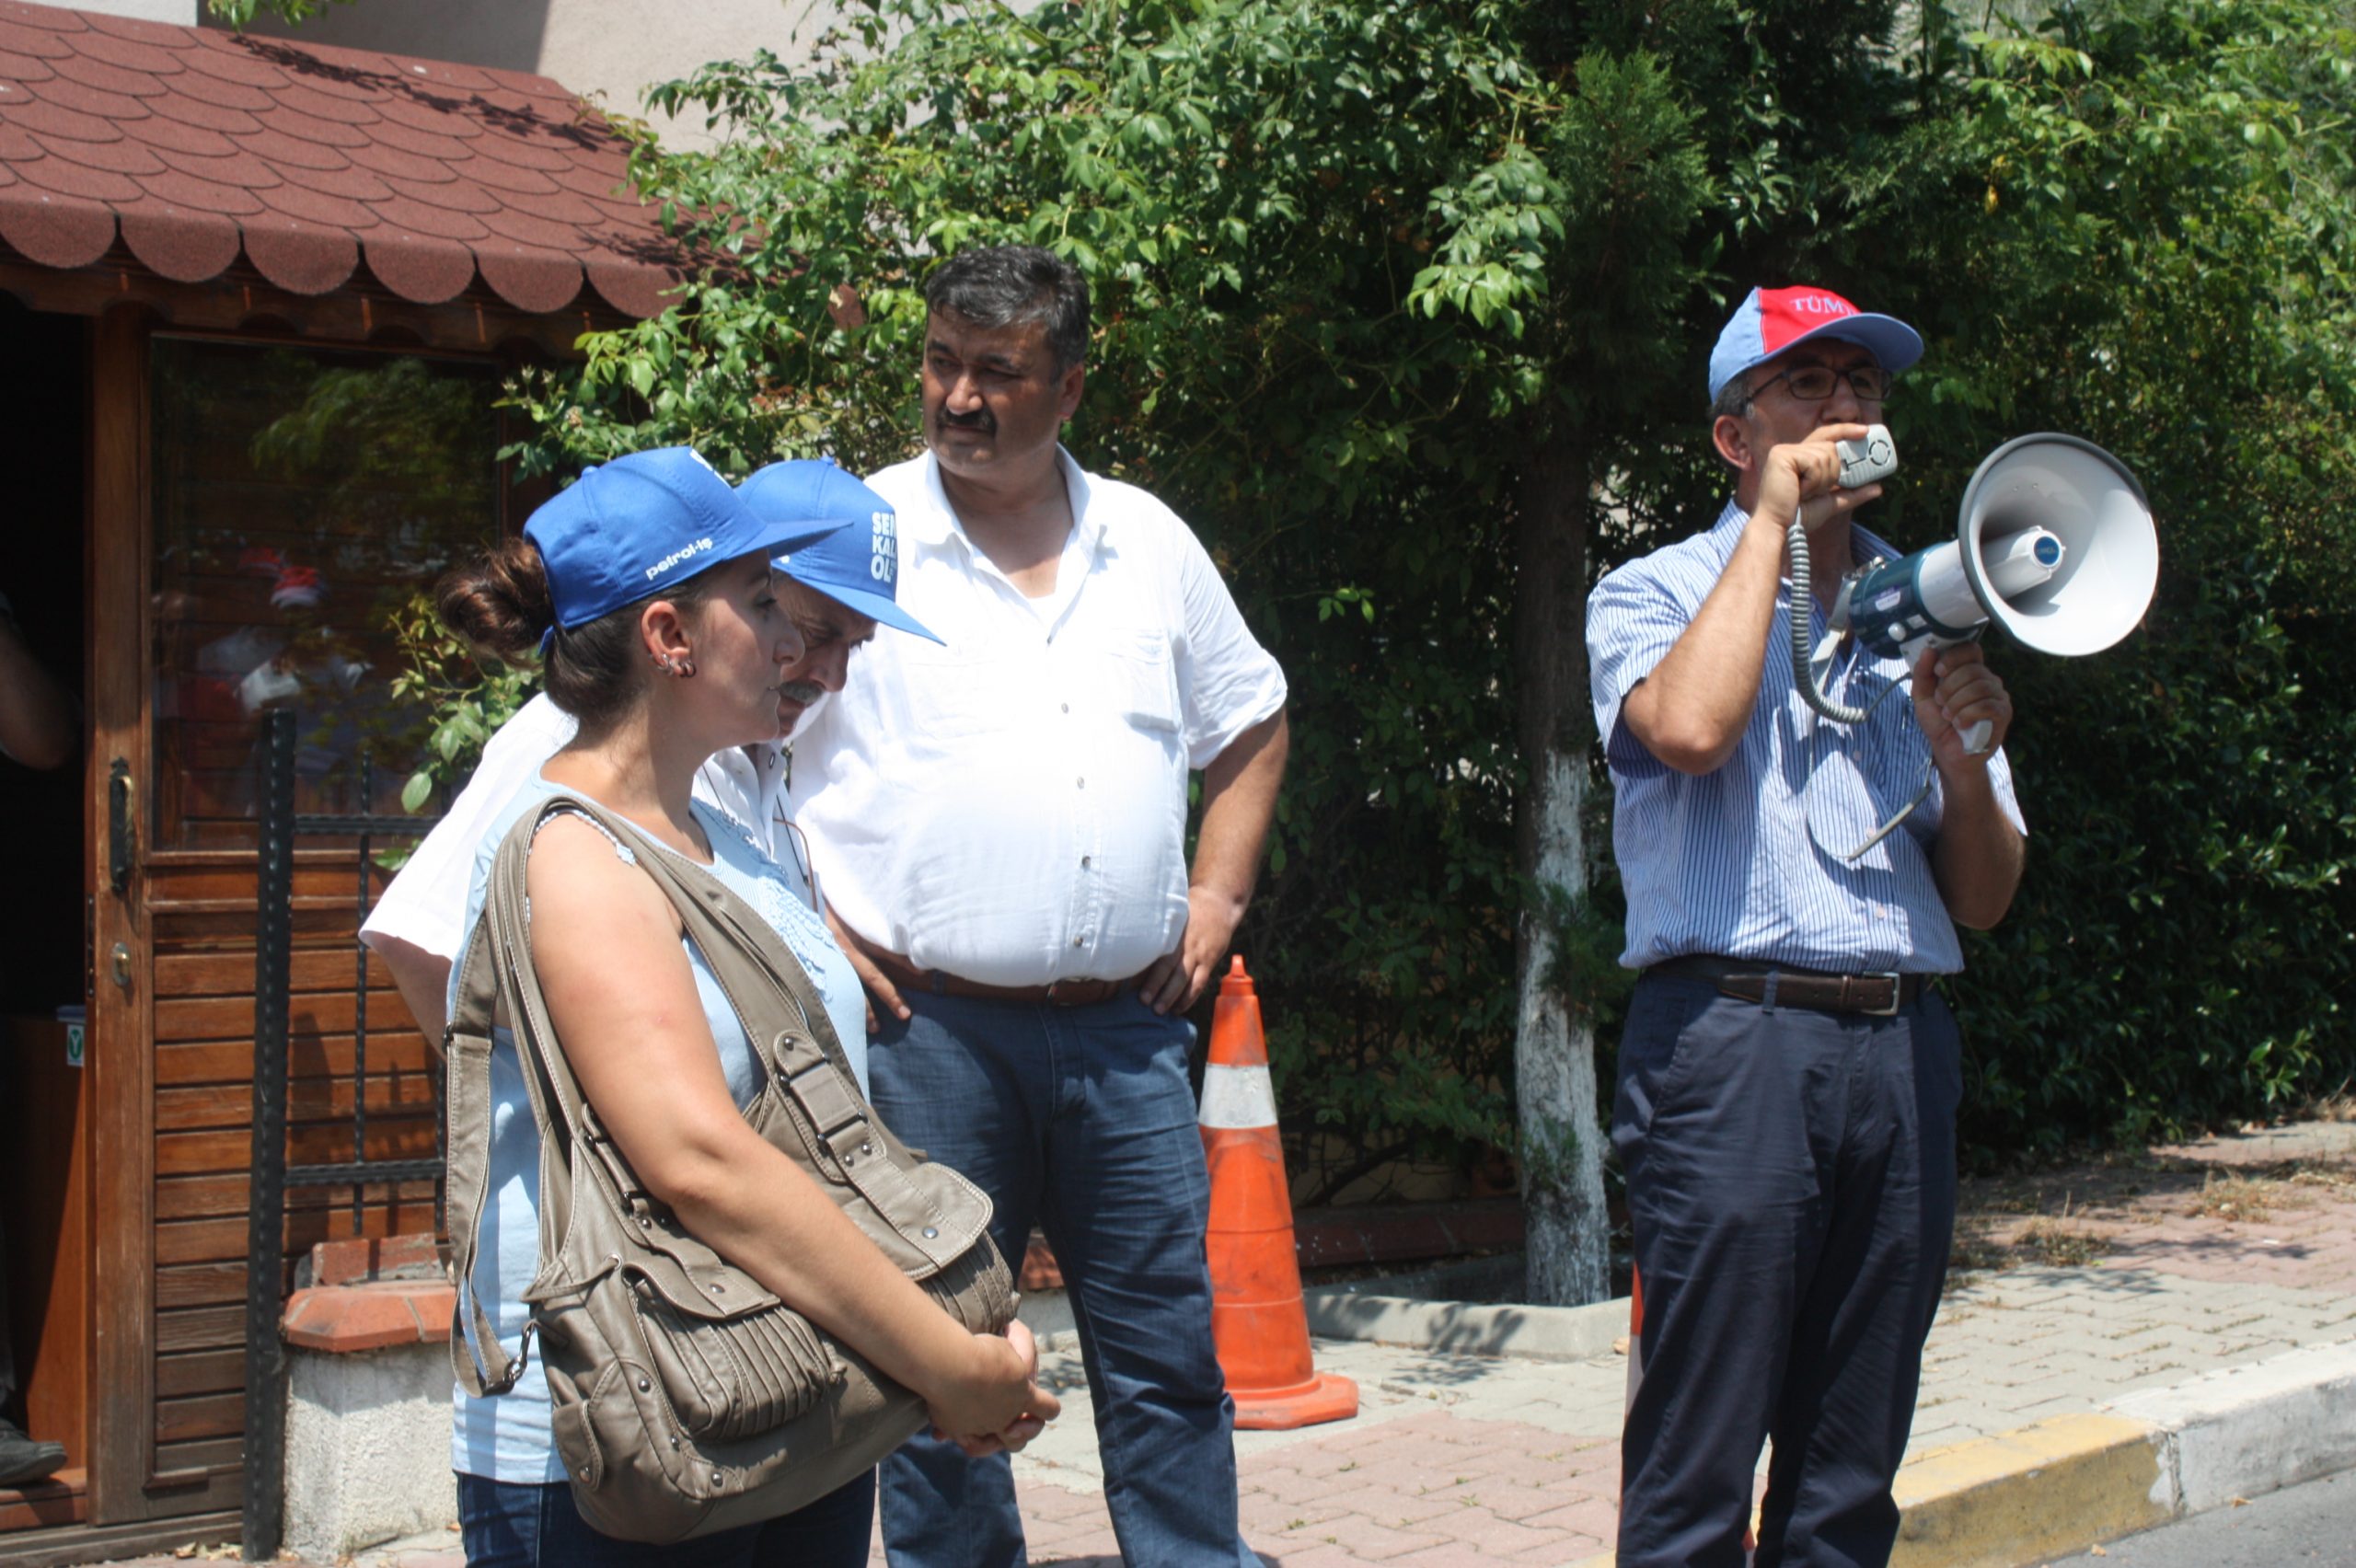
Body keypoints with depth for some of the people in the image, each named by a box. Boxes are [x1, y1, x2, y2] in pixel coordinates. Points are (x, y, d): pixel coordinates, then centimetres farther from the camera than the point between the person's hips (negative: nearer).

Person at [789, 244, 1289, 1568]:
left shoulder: (1150, 544, 11)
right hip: (928, 1027, -3)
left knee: (1169, 1357, 8)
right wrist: (808, 917, -7)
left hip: (1126, 1028, 3)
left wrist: (1218, 894, 12)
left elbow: (1253, 724, 24)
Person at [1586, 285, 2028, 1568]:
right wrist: (1773, 519, -7)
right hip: (1731, 1038, -5)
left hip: (1902, 1044, 5)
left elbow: (1984, 899, 16)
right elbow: (1689, 727, -19)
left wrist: (1962, 760, -5)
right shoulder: (1656, 593, 7)